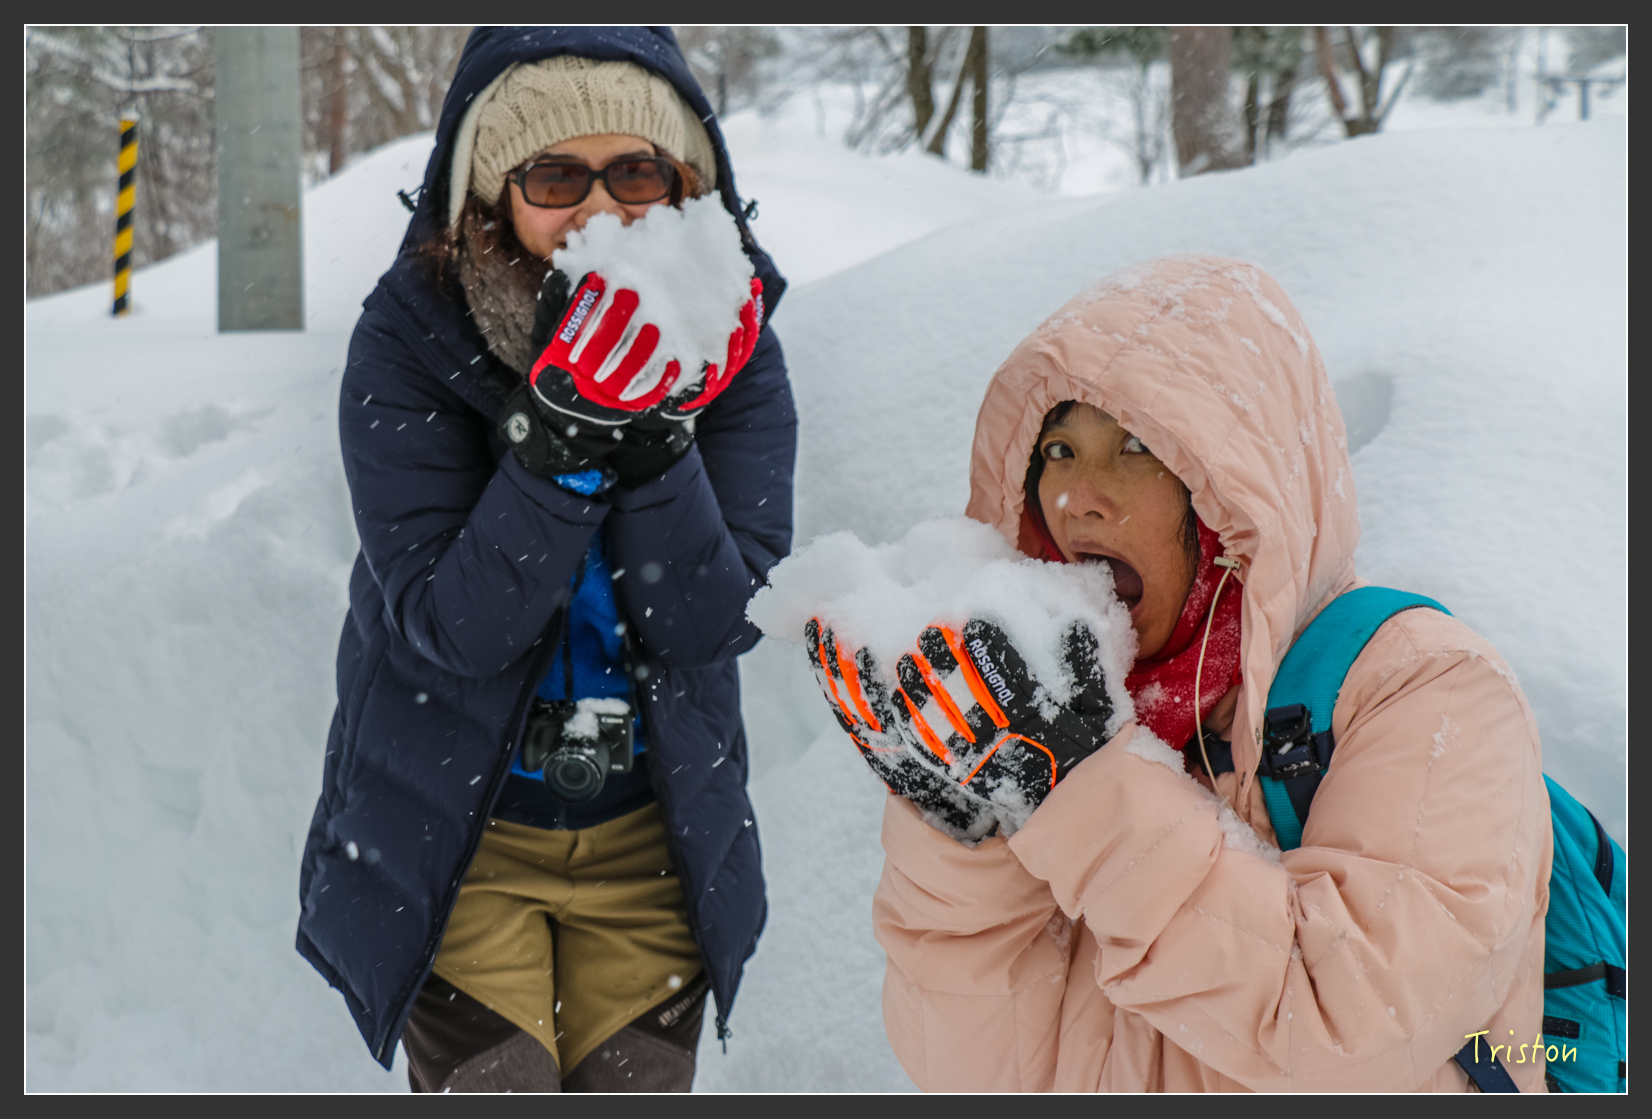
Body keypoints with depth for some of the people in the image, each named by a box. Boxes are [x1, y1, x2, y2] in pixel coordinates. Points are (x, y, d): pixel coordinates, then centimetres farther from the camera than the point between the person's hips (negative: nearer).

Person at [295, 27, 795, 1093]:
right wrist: (559, 440, -33)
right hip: (453, 836, -2)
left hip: (653, 838, 3)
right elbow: (450, 623, -21)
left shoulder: (730, 338, -9)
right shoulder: (410, 334, -15)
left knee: (637, 1089, 14)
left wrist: (655, 431, -29)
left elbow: (718, 620, -15)